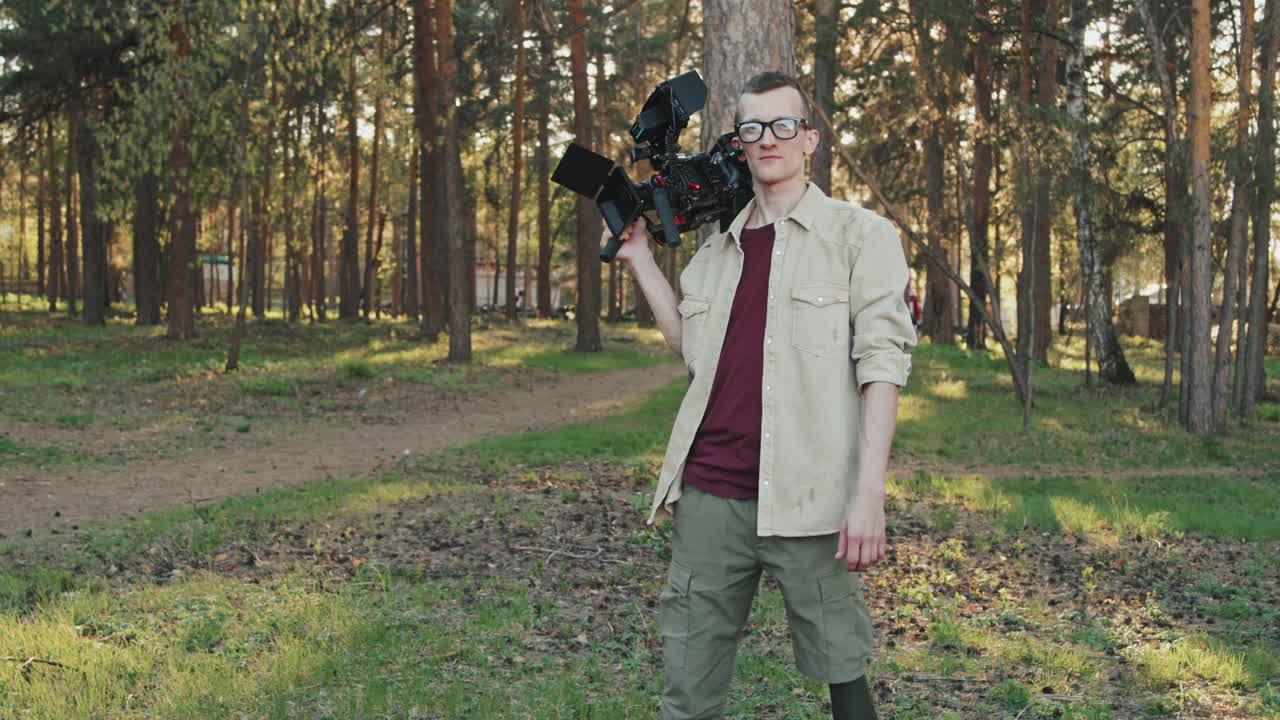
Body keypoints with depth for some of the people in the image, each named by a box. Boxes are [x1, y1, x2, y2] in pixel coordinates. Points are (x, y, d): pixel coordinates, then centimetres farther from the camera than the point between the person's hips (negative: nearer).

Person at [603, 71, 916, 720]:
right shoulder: (718, 248, 19)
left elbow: (881, 366, -6)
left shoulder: (860, 235, 2)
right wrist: (639, 259, 22)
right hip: (708, 497, 5)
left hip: (805, 499, -4)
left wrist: (869, 492, -14)